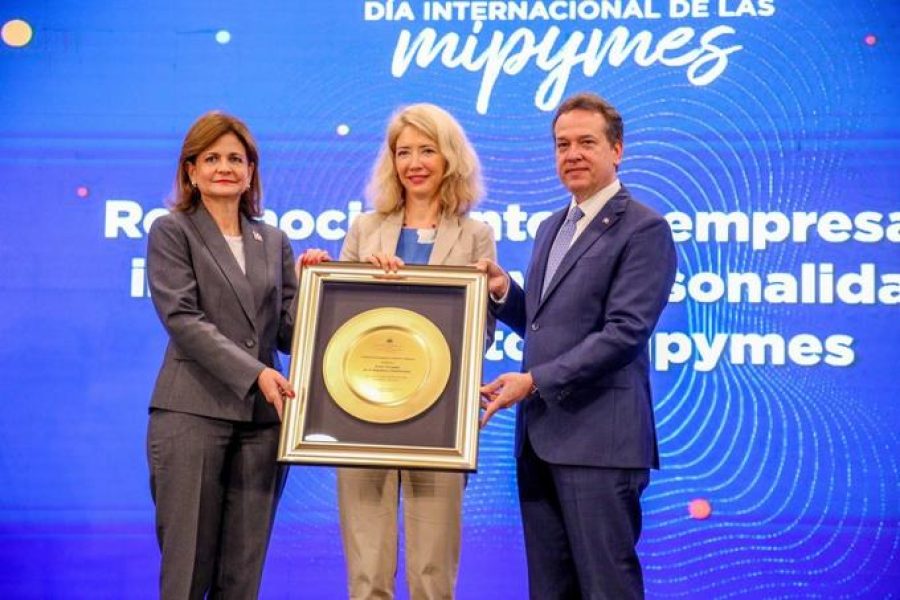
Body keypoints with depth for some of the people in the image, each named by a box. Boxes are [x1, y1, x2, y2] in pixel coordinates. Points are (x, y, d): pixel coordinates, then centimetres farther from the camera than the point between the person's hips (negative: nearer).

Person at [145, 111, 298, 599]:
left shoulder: (273, 241, 15)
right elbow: (183, 319, -9)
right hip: (194, 412, -4)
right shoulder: (171, 232, 3)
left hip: (262, 416, 4)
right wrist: (255, 373, -18)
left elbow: (288, 332, 11)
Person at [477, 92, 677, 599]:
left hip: (598, 438, -8)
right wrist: (504, 291, 2)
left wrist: (534, 381, -17)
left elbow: (625, 332, -16)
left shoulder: (644, 228, -8)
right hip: (540, 437, 8)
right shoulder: (551, 228, 19)